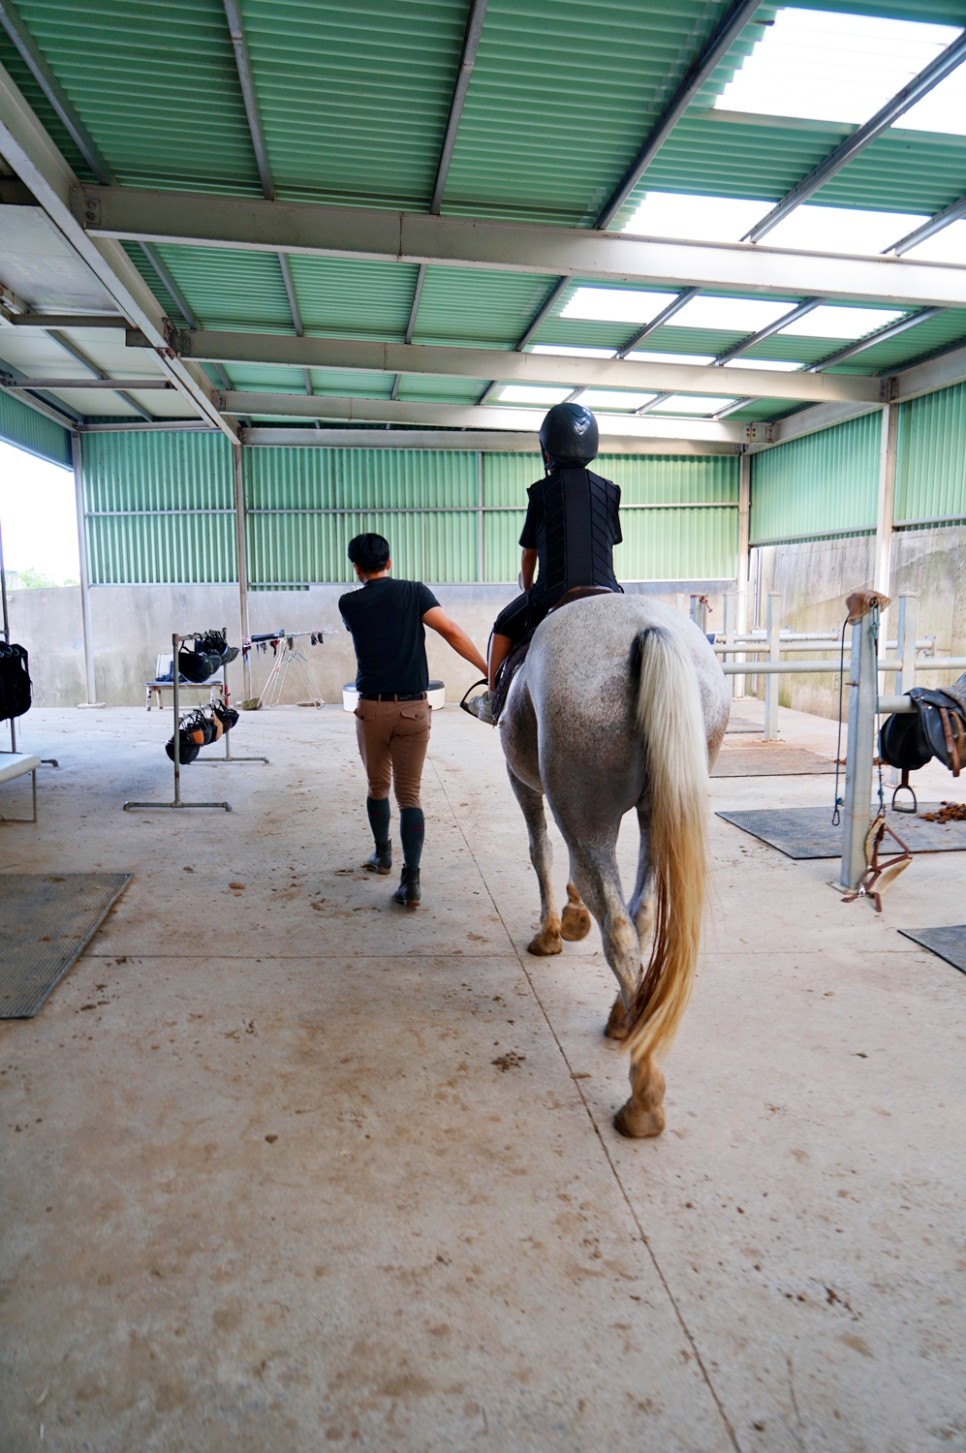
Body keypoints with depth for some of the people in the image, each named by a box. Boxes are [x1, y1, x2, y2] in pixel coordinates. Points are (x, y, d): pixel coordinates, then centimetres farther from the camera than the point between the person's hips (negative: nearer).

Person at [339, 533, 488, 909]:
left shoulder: (349, 604, 3)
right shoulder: (415, 592, 0)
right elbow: (450, 631, -12)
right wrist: (488, 669, -12)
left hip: (372, 708, 1)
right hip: (413, 708, 0)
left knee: (377, 786, 21)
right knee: (409, 794, 2)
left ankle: (383, 856, 38)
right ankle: (411, 880, -8)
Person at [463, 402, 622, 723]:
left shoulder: (541, 492, 0)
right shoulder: (609, 491, 8)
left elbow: (528, 554, 7)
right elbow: (610, 546, 15)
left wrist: (528, 593, 24)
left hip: (552, 592, -3)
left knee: (505, 624, 21)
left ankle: (492, 699, 23)